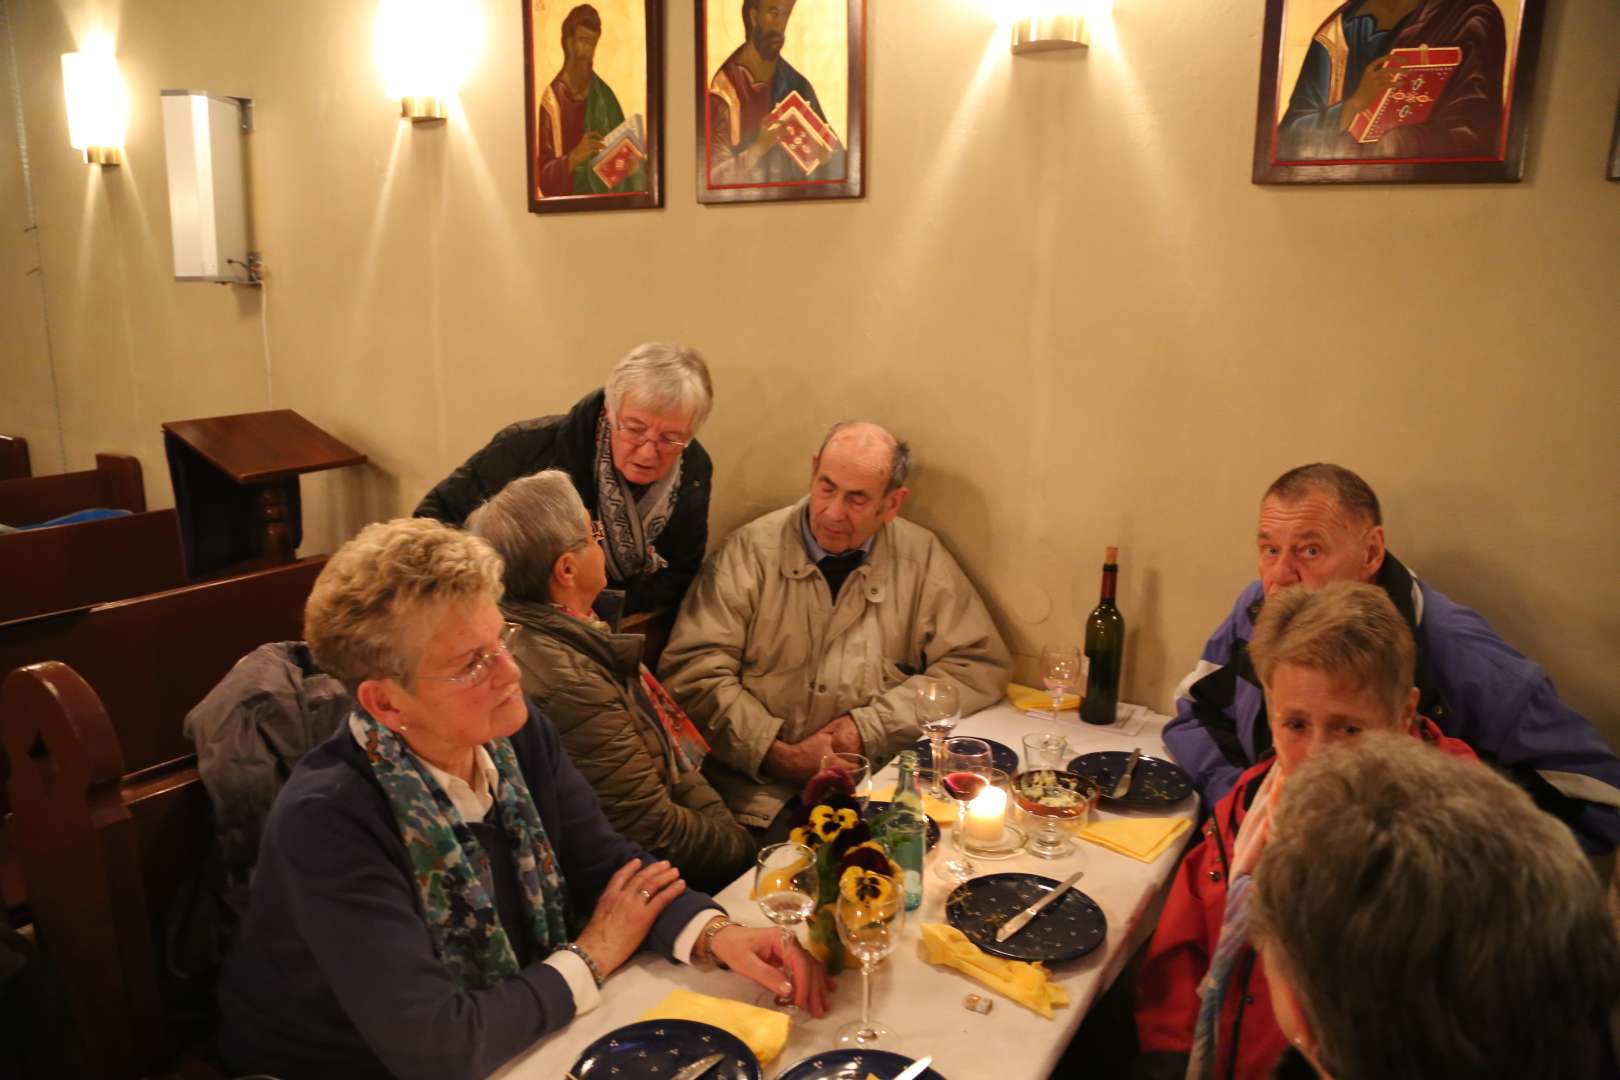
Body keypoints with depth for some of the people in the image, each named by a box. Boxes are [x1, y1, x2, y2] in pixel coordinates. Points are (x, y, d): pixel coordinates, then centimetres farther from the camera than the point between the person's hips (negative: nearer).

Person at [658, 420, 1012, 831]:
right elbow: (693, 671, -4)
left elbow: (980, 663, 5)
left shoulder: (921, 557, 5)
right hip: (760, 789, -2)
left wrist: (871, 727, -5)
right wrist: (781, 756, -13)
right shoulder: (751, 549, 0)